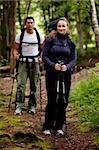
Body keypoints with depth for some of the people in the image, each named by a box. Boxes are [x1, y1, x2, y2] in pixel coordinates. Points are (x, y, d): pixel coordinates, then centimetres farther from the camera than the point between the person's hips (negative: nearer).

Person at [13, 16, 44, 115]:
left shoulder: (39, 36, 4)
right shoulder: (20, 36, 1)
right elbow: (15, 49, 4)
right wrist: (15, 54, -18)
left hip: (34, 62, 1)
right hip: (23, 62, -1)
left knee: (34, 85, 5)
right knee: (21, 84, -11)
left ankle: (32, 106, 14)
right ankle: (19, 107, -11)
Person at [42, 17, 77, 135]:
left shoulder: (70, 43, 10)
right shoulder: (50, 40, 2)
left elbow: (74, 59, 5)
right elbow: (44, 57, -2)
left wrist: (67, 67, -15)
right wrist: (53, 65, -19)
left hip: (65, 74, 3)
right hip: (52, 74, -3)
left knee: (63, 101, 2)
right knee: (52, 100, -5)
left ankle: (59, 127, 14)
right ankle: (47, 127, 8)